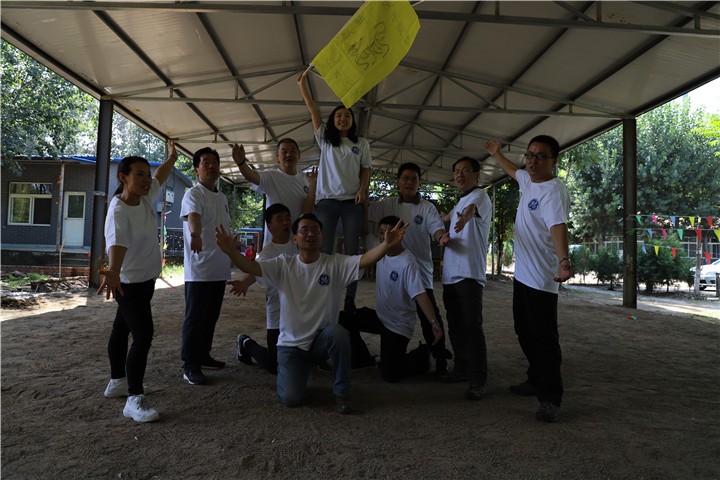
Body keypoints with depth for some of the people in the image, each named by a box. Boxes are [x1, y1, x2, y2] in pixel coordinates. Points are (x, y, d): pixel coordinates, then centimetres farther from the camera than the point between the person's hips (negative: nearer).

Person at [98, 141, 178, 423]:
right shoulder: (118, 210, -25)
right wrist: (113, 271, -58)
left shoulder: (145, 198, 0)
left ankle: (117, 382, 34)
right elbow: (117, 242, -42)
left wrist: (172, 157, 32)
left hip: (145, 279, 9)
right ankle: (134, 400, -7)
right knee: (143, 336, -13)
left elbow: (160, 177, 20)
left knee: (122, 329, 20)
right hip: (130, 282, -9)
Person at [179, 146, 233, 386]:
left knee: (211, 316, 16)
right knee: (195, 317, -1)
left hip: (219, 268, 8)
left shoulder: (222, 197, 15)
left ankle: (203, 356, 29)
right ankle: (190, 365, 7)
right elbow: (193, 216, -33)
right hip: (199, 269, -8)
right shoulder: (193, 194, -10)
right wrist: (195, 234, -53)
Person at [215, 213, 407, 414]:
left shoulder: (335, 264, -9)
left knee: (337, 333, -35)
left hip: (322, 340, 0)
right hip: (291, 344, 0)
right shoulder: (282, 265, -7)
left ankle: (342, 392, -11)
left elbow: (365, 260, -23)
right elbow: (251, 267, -19)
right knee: (291, 398, -16)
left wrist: (387, 244, -42)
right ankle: (301, 371, 23)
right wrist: (230, 251, -39)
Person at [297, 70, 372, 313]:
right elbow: (313, 110, 8)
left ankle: (350, 300, 5)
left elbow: (366, 170, 10)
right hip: (327, 201, 0)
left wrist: (362, 190, -7)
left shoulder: (362, 144, 12)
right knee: (323, 251, -3)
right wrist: (302, 84, 5)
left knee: (352, 251, 0)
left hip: (352, 202, 0)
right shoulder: (325, 140, 11)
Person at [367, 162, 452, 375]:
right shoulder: (388, 205, 7)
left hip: (420, 270, -3)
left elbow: (436, 228, -16)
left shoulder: (427, 208, -1)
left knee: (429, 315, -3)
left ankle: (440, 358, 11)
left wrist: (441, 237, -39)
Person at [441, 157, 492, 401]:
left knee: (472, 327, -9)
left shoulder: (479, 196, -5)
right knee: (455, 326, 13)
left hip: (469, 274, -9)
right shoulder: (459, 203, 22)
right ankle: (462, 369, 24)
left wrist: (465, 217, -50)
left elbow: (471, 209, -30)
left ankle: (478, 379, -4)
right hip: (450, 274, 9)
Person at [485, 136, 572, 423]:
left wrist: (564, 261, -52)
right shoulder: (528, 180, 8)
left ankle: (550, 398, 4)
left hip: (542, 278, -10)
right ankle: (536, 380, 33)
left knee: (544, 338, -6)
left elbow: (557, 226, -36)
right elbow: (513, 171, 32)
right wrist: (496, 153, 46)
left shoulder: (553, 192, -19)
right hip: (522, 273, 10)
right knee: (525, 333, 18)